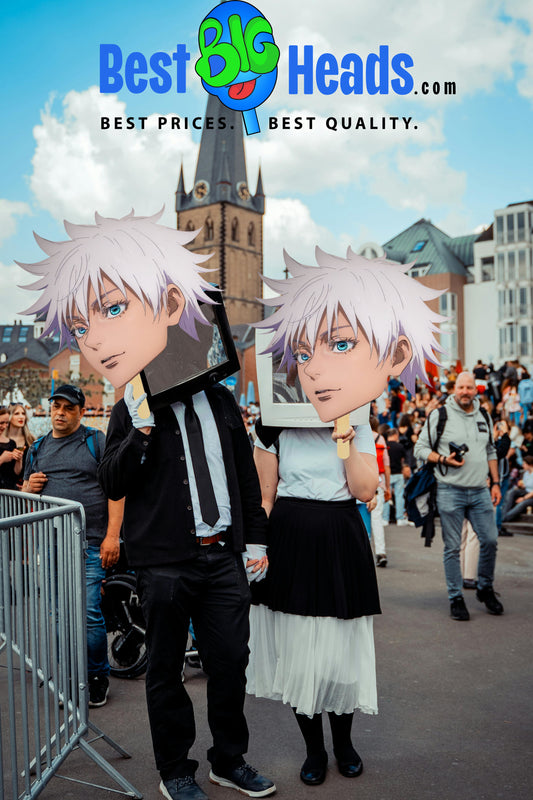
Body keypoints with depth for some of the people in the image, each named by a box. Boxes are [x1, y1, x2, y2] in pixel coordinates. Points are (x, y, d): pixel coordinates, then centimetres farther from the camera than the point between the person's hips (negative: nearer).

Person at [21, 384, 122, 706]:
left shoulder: (97, 441, 1)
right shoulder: (37, 449, 16)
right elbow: (25, 496, 24)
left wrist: (112, 535, -14)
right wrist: (29, 488, 0)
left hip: (90, 544, -4)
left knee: (90, 613, -6)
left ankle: (98, 678, 12)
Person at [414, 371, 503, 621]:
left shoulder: (483, 416, 12)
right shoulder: (440, 415, -3)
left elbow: (491, 452, 20)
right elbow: (420, 448, -2)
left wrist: (495, 482, 14)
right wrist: (444, 460, -17)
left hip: (480, 491, 4)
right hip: (450, 491, -4)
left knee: (490, 540, 3)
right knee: (452, 548, 1)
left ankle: (485, 589, 25)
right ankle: (456, 598, 13)